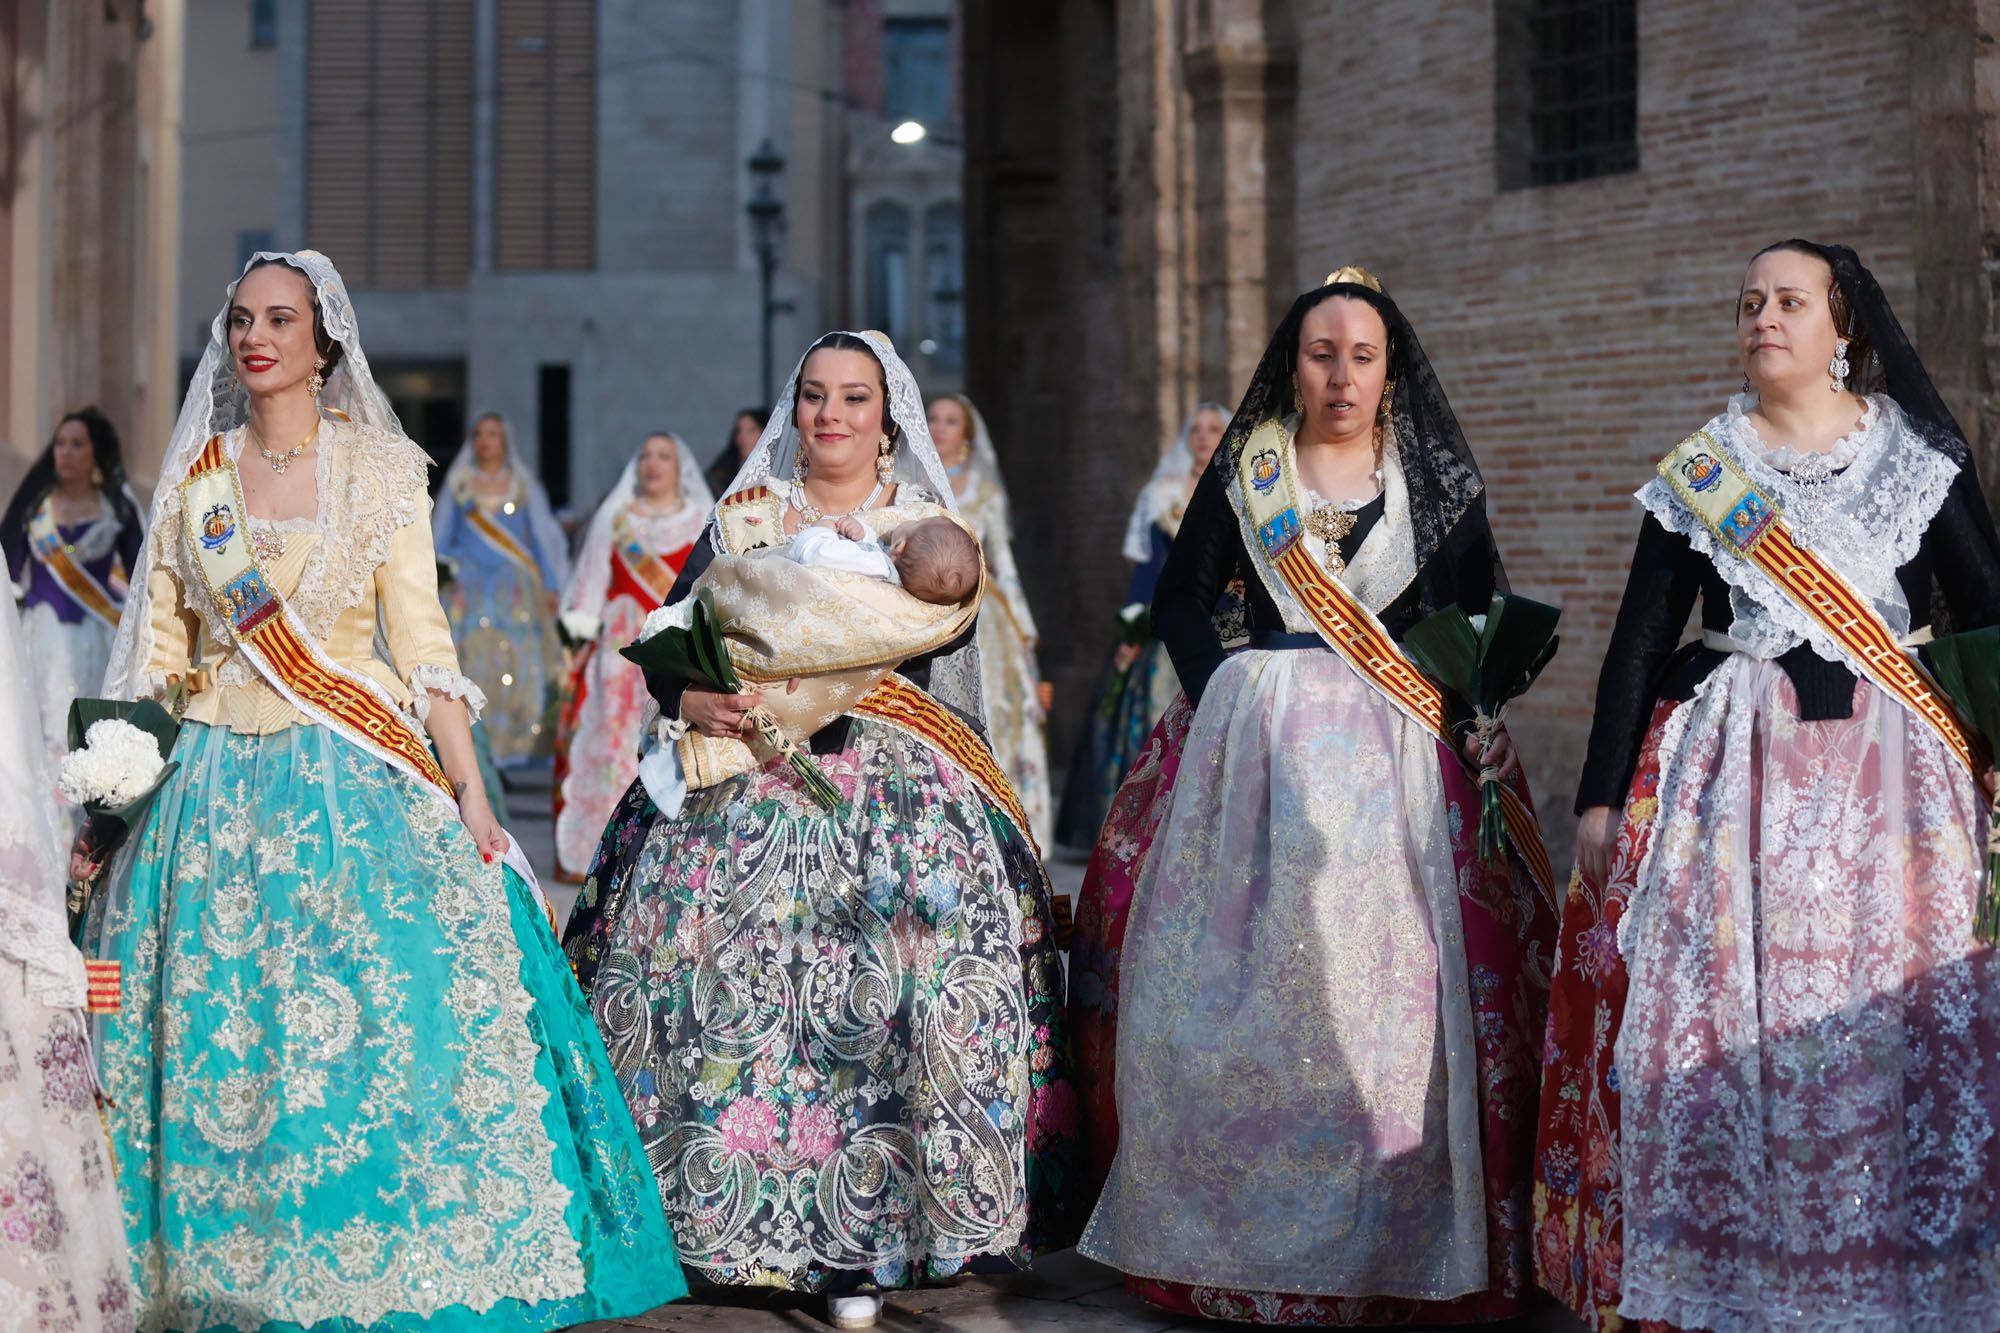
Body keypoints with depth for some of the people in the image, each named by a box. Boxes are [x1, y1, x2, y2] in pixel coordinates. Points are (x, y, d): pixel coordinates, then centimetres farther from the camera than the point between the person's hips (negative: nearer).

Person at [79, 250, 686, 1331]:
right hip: (216, 786, 3)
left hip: (352, 783, -2)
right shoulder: (194, 476, 9)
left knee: (379, 1028, -9)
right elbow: (156, 648, 11)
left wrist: (467, 789, -8)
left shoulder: (379, 467, 2)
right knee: (212, 1035, 1)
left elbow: (420, 638, -1)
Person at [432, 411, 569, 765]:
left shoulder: (524, 486, 11)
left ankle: (519, 742, -6)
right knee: (472, 660, -10)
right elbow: (440, 538, 14)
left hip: (516, 589, 0)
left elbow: (542, 537, 10)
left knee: (521, 666, -10)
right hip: (469, 587, 0)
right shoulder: (458, 485, 12)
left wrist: (551, 587, 4)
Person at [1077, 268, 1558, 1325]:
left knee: (1394, 986, -6)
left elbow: (1483, 614, 11)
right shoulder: (1242, 472, 9)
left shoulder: (1437, 479, 8)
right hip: (1254, 749, 1)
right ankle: (1237, 1235, 9)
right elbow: (1181, 597, 12)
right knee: (1243, 985, -1)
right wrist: (1221, 701, -1)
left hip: (1399, 754, 0)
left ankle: (1398, 1246, 3)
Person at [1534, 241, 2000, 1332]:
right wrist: (1600, 799, 2)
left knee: (1895, 1030, -3)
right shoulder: (1694, 473, 8)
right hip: (1733, 772, 1)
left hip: (1891, 769, 0)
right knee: (1720, 1026, -3)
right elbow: (1639, 639, 7)